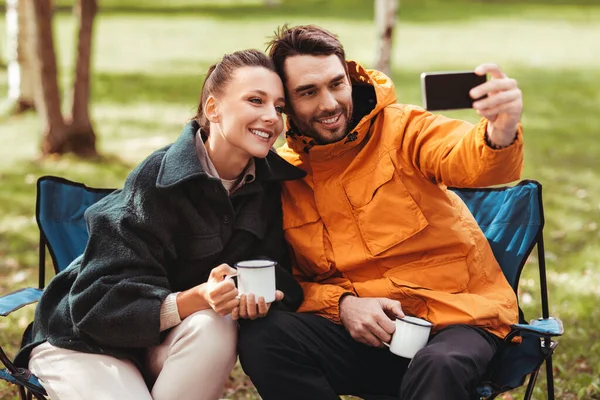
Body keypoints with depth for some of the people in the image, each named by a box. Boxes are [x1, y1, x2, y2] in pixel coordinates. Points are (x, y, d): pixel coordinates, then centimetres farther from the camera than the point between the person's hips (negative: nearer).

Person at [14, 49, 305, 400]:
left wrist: (259, 292, -28)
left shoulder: (268, 186, -6)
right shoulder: (157, 181, -21)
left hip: (169, 342, 4)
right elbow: (99, 303, -24)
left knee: (216, 328, -29)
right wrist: (198, 299, -40)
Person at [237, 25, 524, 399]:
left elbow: (466, 159, -23)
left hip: (454, 316, -3)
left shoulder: (399, 128, -3)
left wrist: (500, 135, -47)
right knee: (261, 335, -22)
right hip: (359, 328, 4)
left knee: (437, 370, -37)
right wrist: (342, 304, -11)